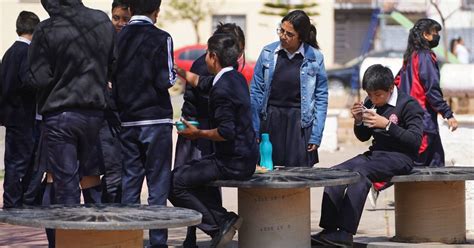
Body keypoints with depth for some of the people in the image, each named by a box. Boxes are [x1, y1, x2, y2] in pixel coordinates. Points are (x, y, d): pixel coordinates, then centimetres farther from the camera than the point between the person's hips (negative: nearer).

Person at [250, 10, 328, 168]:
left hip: (300, 124, -1)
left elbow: (321, 97, 1)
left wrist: (316, 136, -4)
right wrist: (254, 131, 0)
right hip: (270, 120, 1)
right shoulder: (268, 53, 1)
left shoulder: (315, 58, -2)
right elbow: (256, 92, 4)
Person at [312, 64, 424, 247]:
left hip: (399, 157, -7)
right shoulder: (371, 103, 11)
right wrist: (358, 121, -1)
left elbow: (415, 141, -16)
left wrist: (387, 125, -21)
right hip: (375, 154, 7)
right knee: (336, 172, -16)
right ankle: (329, 230, -24)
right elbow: (363, 136, 21)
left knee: (360, 172, -32)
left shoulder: (409, 105, -8)